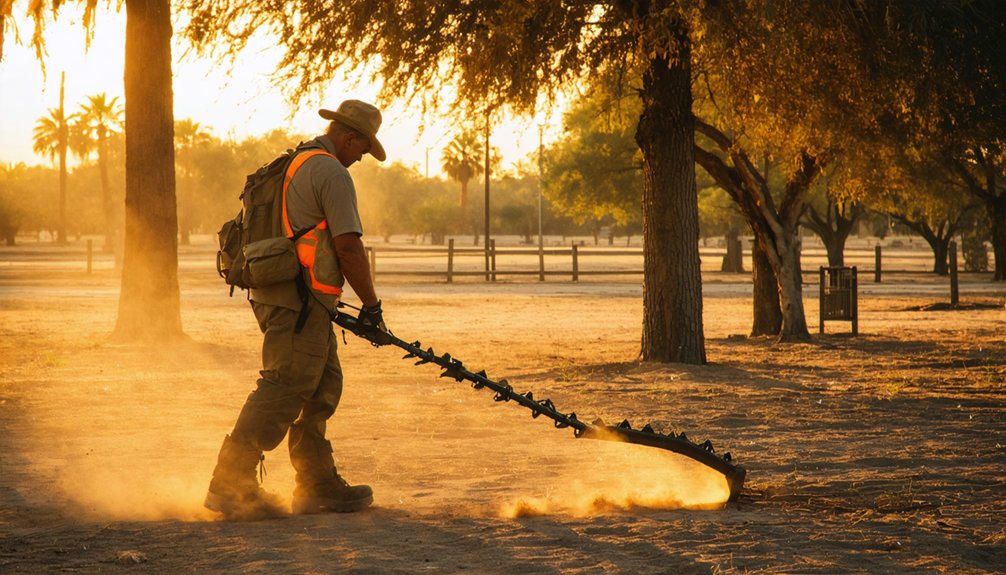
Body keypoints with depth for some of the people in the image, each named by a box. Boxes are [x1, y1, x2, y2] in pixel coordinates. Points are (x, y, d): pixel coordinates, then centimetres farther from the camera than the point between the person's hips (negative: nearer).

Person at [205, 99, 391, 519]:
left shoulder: (291, 165, 21)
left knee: (323, 387, 15)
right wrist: (371, 305, -6)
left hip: (272, 294, 10)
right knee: (283, 390, -10)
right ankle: (231, 484, -12)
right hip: (301, 300, -10)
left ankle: (319, 485, 18)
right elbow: (349, 247, -15)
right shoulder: (332, 173, -10)